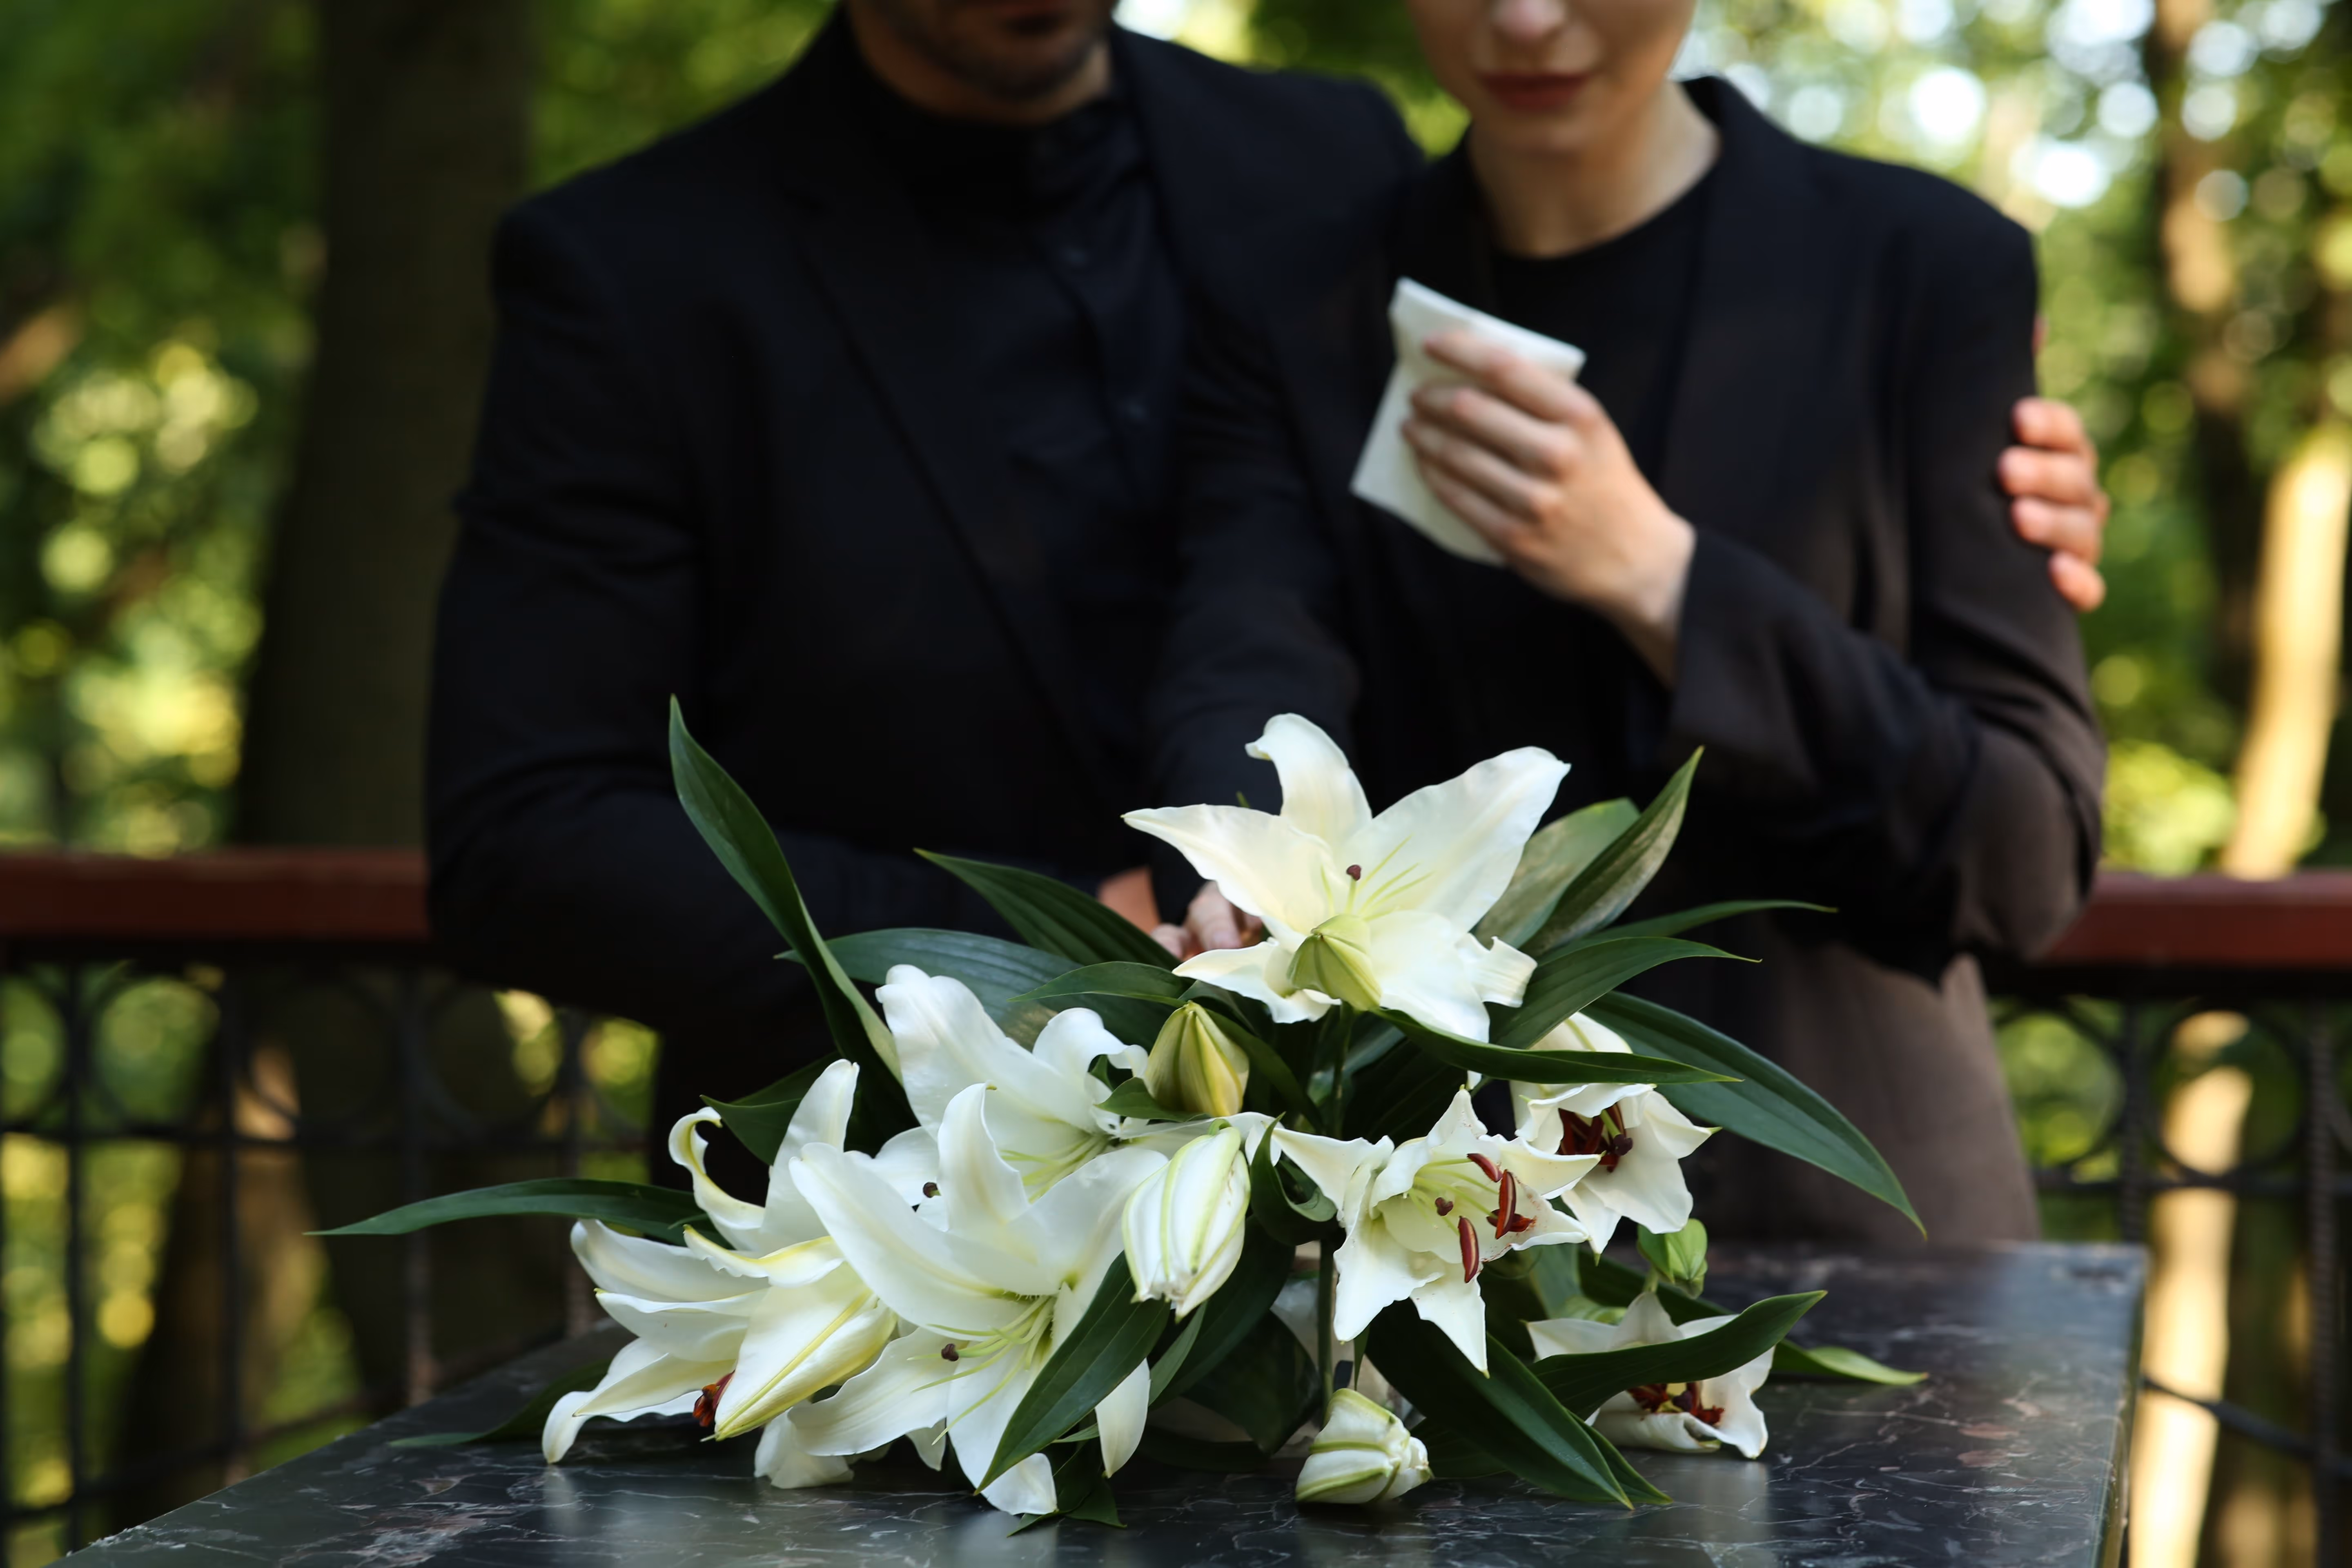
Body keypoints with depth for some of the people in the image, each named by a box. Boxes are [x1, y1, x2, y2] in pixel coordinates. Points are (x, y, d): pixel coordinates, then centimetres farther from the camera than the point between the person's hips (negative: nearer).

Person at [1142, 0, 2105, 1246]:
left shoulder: (1926, 271, -6)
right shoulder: (1292, 318, 0)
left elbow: (2028, 856, -10)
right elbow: (1246, 683, -18)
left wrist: (1656, 578, -21)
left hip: (1842, 1217, -1)